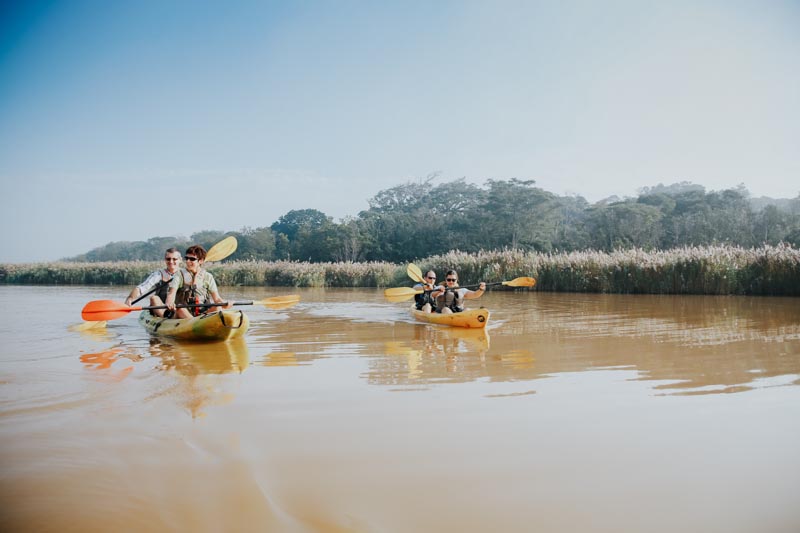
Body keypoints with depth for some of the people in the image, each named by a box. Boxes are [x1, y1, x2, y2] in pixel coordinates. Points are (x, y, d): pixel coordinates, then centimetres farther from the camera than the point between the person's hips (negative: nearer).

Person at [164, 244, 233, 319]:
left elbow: (216, 298, 4)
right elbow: (171, 293, -7)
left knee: (217, 308, -26)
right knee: (180, 309, -33)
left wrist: (225, 304, -20)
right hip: (184, 313, -1)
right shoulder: (180, 274, 6)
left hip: (203, 313, 1)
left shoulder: (208, 277, 10)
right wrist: (169, 303, -32)